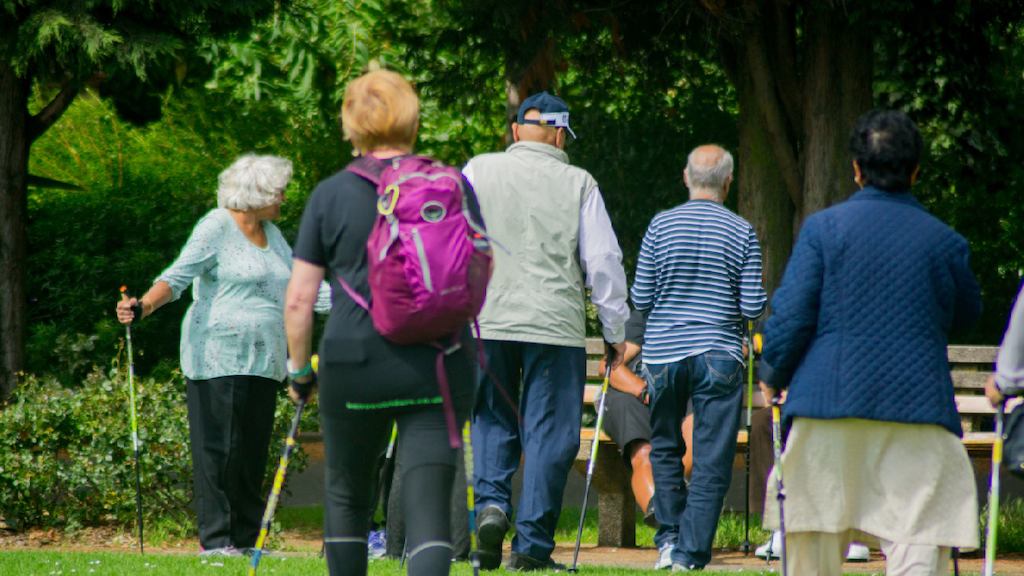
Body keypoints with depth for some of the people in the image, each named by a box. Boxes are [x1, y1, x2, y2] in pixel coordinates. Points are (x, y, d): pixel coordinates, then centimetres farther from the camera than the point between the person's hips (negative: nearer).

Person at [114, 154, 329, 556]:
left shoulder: (272, 235, 19)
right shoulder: (216, 228, -6)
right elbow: (178, 276, -14)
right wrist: (143, 307, -31)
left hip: (262, 359, 8)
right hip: (218, 355, -8)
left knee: (254, 451, 7)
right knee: (219, 447, -9)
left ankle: (246, 538, 11)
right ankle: (215, 539, -8)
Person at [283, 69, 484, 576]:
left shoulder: (330, 196, 0)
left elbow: (299, 299, 0)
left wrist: (299, 368, 13)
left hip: (355, 363, 0)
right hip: (441, 368, 0)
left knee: (347, 497, 21)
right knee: (429, 509, -5)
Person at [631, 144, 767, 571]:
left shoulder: (661, 226, -1)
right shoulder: (741, 233, -3)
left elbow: (640, 298, 1)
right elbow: (753, 307, -4)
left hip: (663, 352, 2)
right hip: (719, 355, -2)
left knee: (665, 448, 18)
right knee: (711, 460, 2)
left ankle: (669, 539, 14)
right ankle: (692, 551, -2)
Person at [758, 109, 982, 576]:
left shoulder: (823, 228, -1)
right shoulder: (945, 241, 5)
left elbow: (791, 316, -3)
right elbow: (966, 316, 20)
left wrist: (772, 377, 12)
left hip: (829, 402, 0)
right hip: (918, 408, 0)